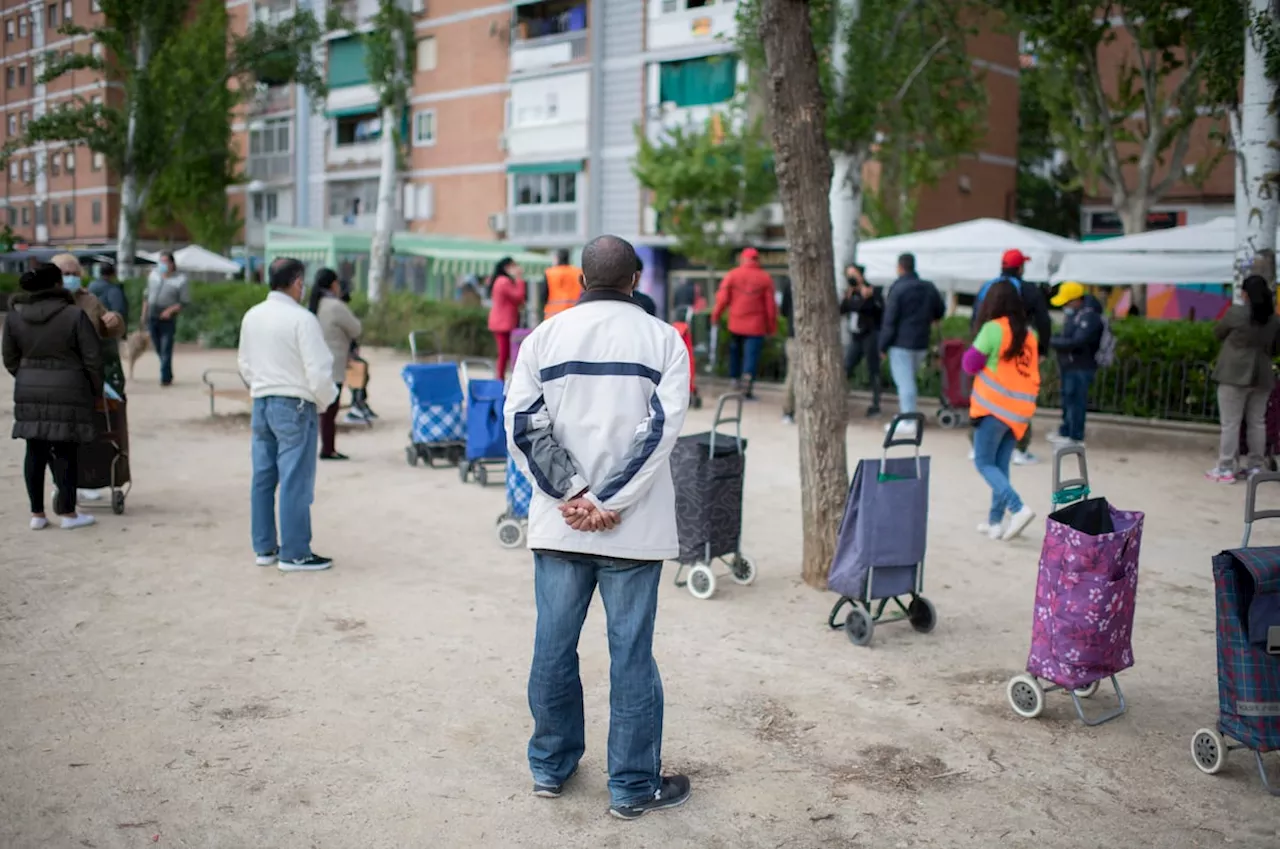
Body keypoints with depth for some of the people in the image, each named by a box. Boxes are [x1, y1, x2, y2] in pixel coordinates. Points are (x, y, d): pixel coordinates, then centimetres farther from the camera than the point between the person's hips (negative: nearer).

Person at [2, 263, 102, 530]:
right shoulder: (74, 315, -11)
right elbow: (93, 358, -8)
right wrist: (96, 389, 6)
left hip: (29, 391, 4)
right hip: (68, 391, -4)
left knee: (35, 452, 10)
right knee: (65, 451, 2)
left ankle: (37, 513, 15)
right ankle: (68, 513, 9)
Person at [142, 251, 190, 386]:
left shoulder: (180, 280, -6)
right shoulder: (153, 275, 10)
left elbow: (185, 302, -7)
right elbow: (147, 296, 18)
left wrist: (170, 310, -20)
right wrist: (144, 314, 16)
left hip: (168, 319, -5)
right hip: (152, 318, 5)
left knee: (166, 350, -8)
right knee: (158, 349, 10)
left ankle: (165, 379, -2)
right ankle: (168, 375, 23)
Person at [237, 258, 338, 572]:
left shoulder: (251, 316, 7)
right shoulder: (301, 319, -16)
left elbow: (245, 364, 16)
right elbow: (318, 370, -17)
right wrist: (325, 400, 0)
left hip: (261, 403, 8)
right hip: (295, 406, -7)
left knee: (262, 478, 12)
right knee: (295, 482, -2)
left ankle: (264, 548, 20)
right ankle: (294, 554, 3)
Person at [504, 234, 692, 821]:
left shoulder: (544, 337, 5)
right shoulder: (663, 339, -1)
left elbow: (523, 422, -4)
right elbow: (662, 427, -11)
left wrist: (571, 493, -8)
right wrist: (608, 502, -12)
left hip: (558, 525, 3)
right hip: (633, 530, -2)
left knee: (553, 646, 14)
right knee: (631, 655, 5)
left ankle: (551, 766, 29)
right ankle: (634, 786, 15)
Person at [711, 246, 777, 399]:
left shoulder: (732, 275, 1)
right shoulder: (765, 278, -1)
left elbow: (722, 298, -4)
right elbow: (770, 304, -1)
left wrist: (715, 315, 8)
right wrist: (772, 326, 7)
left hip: (736, 323, 2)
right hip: (756, 326, -2)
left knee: (735, 351, 21)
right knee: (751, 355, -2)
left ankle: (735, 378, 29)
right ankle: (747, 380, -17)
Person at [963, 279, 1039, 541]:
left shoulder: (993, 328, -9)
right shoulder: (1029, 333, 8)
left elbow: (970, 364, -5)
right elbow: (1033, 370, 18)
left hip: (994, 407, -6)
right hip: (1020, 410, 6)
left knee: (984, 462, 1)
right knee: (1001, 465, 13)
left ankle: (1019, 508, -16)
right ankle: (995, 521, 13)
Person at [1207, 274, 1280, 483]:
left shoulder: (1236, 312, -9)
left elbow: (1217, 333, 6)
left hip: (1235, 375, -5)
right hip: (1262, 377, 5)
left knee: (1231, 423, -2)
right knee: (1257, 423, 12)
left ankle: (1225, 469, -1)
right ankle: (1255, 467, 17)